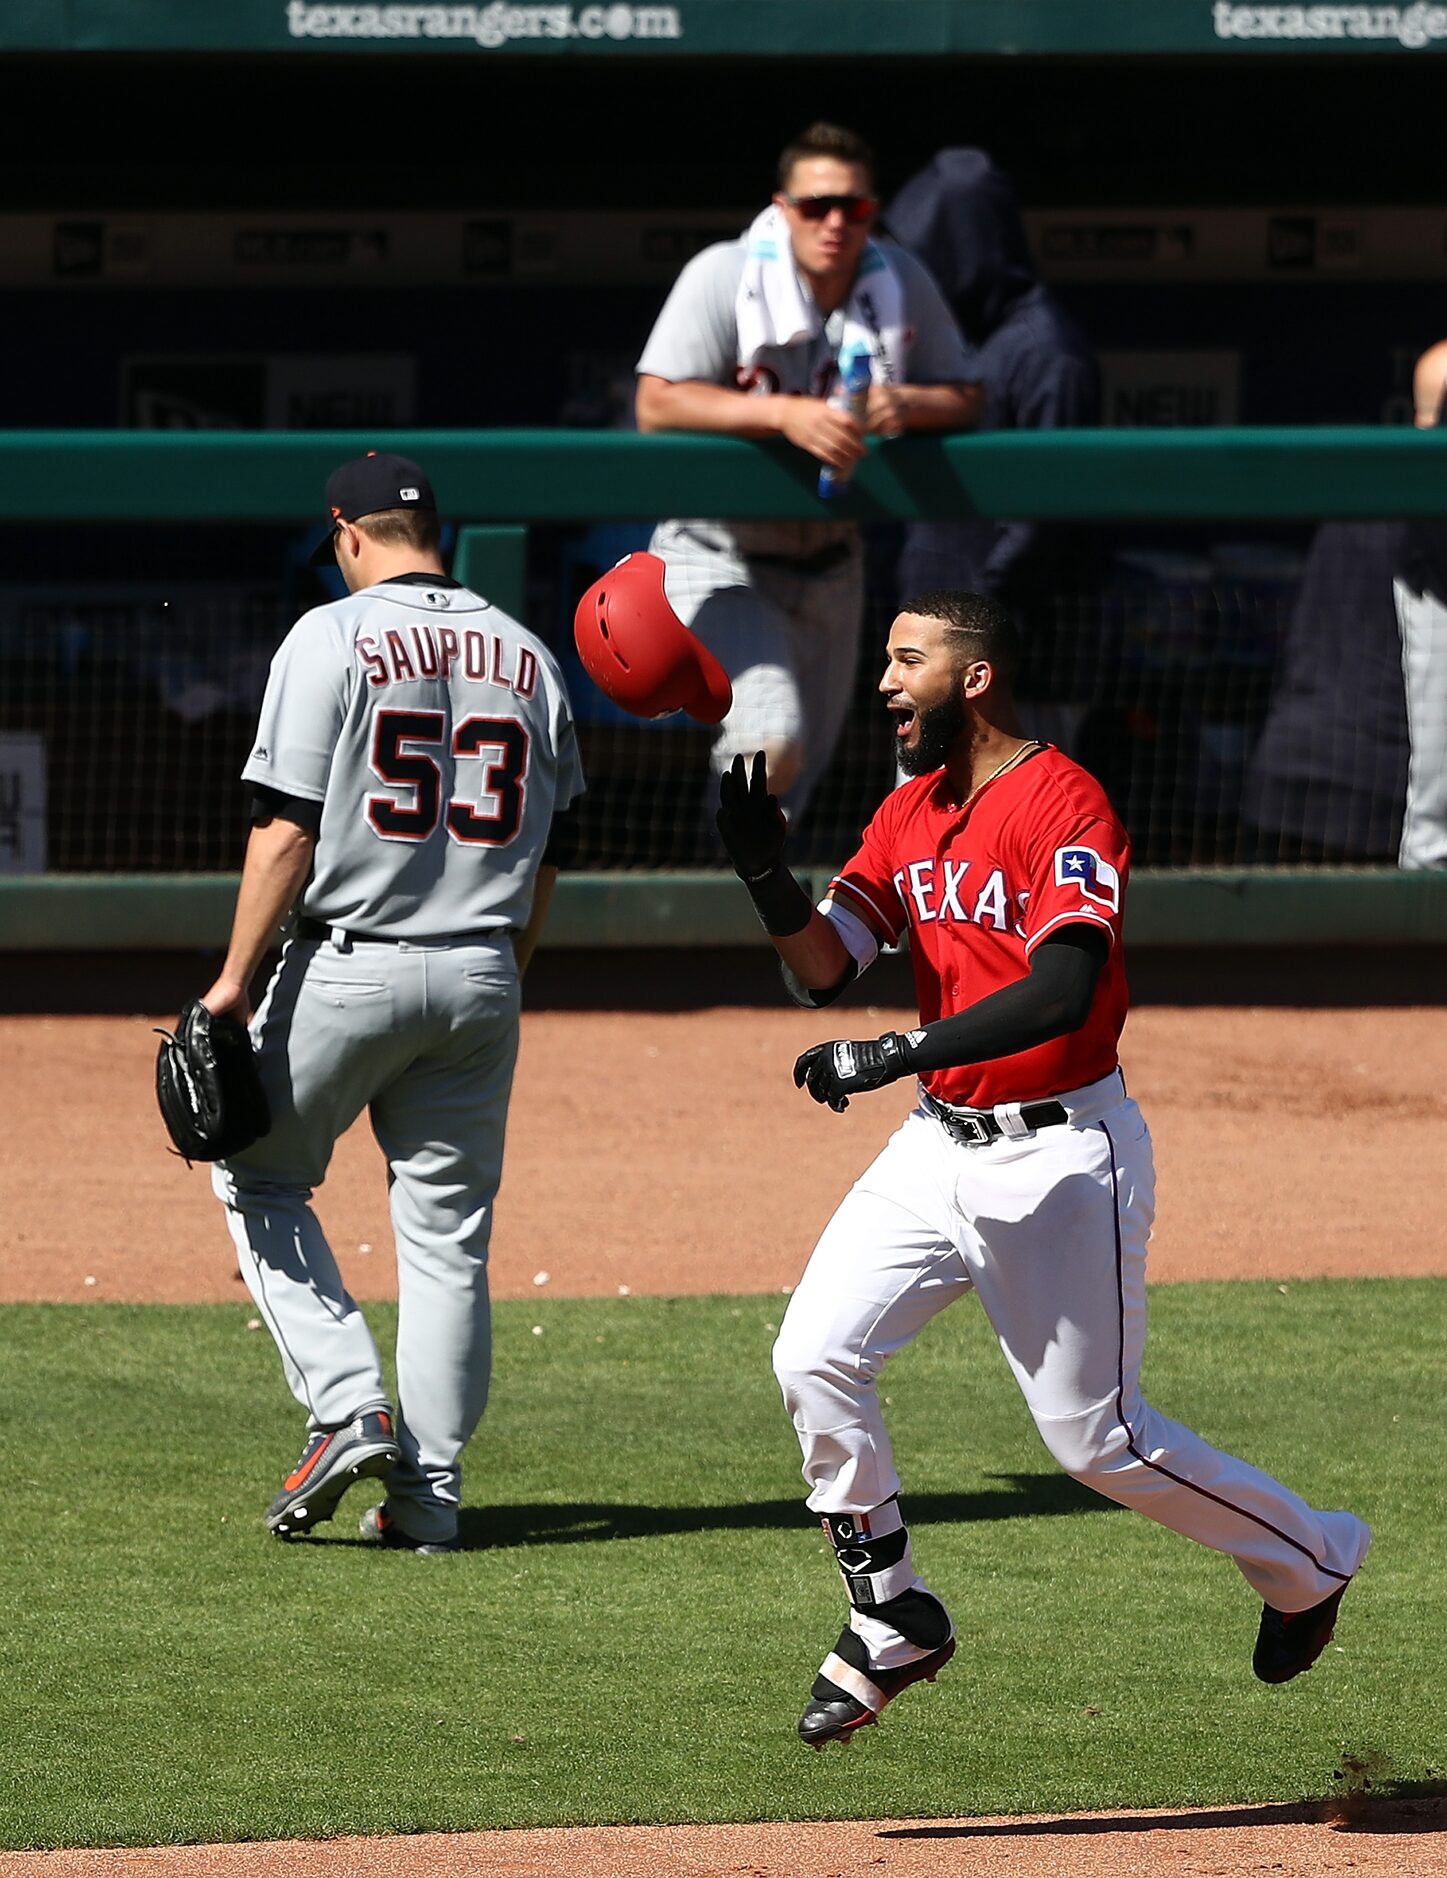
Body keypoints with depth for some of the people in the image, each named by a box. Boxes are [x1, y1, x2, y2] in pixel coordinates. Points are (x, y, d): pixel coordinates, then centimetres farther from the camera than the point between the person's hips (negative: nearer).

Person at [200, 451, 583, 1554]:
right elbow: (545, 851, 13)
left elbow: (287, 830, -13)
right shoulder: (528, 658, 9)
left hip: (351, 966, -4)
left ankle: (347, 1407, -3)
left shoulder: (335, 638, -7)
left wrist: (235, 979, -10)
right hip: (482, 979, 4)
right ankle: (427, 1495, 7)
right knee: (449, 1231, 8)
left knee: (260, 1174, 14)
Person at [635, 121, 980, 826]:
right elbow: (656, 403, -24)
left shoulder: (903, 283, -6)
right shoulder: (725, 276, -18)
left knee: (800, 772, 17)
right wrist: (784, 414, -36)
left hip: (829, 565, 5)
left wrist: (908, 405, -25)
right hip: (719, 556, -5)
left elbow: (965, 399, 0)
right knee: (771, 745, -28)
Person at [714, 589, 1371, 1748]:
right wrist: (766, 875, -13)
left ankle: (1309, 1559, 21)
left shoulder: (1062, 804, -17)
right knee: (816, 1357, -6)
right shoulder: (912, 810, 10)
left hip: (1061, 1152, -8)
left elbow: (1061, 992, -30)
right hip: (940, 1144, 8)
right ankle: (893, 1625, 7)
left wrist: (895, 1055, -34)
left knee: (1094, 1436, -2)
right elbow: (824, 969, 7)